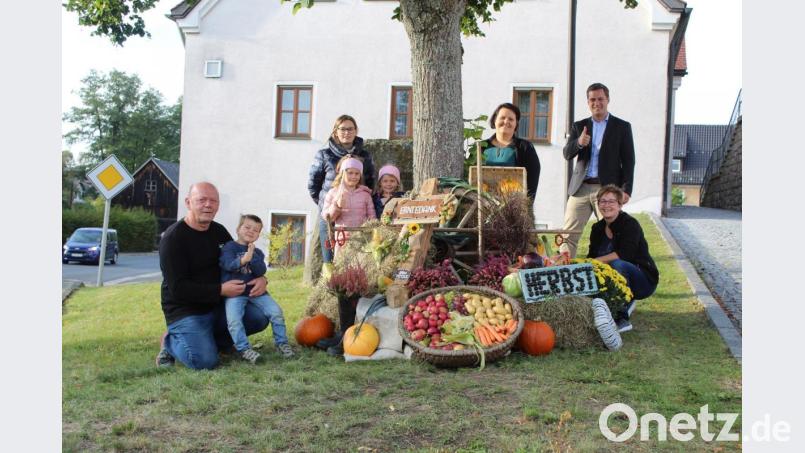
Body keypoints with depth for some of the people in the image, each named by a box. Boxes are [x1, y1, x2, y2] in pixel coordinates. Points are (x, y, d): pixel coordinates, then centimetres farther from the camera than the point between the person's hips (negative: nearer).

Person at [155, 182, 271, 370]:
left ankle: (207, 339, 5)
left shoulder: (219, 231, 7)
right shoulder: (173, 238, -14)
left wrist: (260, 279, -5)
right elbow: (178, 288, -20)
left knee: (259, 318, -10)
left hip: (217, 306, 7)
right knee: (205, 361, -26)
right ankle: (171, 341, 6)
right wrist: (221, 290, -21)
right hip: (186, 311, -7)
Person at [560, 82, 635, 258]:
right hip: (581, 188, 2)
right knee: (569, 234, -1)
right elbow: (567, 154, 4)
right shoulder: (579, 126, 13)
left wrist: (626, 189, -8)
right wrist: (578, 143, -17)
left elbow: (628, 161, 2)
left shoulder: (622, 127, 6)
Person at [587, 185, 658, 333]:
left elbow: (624, 254, -29)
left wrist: (596, 261, -30)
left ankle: (622, 318, -26)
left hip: (643, 280, -7)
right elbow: (591, 257, 1)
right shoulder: (597, 228, 5)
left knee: (617, 264, -34)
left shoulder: (630, 224, -15)